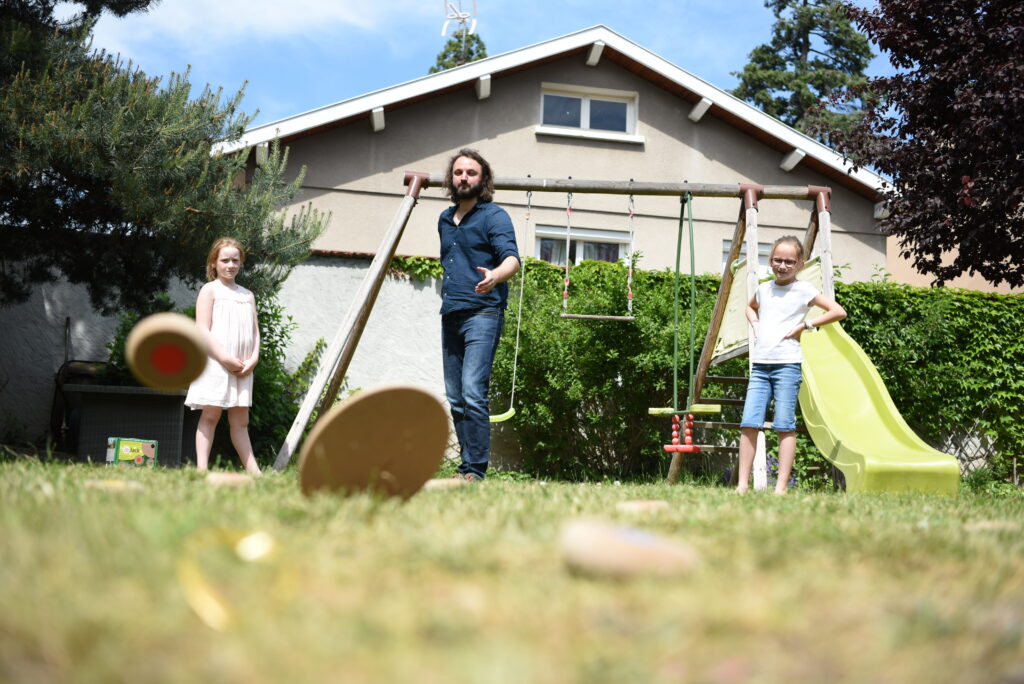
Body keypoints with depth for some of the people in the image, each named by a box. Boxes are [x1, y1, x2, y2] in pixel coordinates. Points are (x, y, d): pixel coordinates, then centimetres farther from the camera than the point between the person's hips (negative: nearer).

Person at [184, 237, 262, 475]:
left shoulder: (247, 295, 18)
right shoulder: (210, 290, 1)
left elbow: (255, 330, 14)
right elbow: (203, 330, -8)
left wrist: (253, 359, -3)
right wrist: (225, 358, -16)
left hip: (242, 367, 5)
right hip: (215, 364, -5)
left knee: (240, 420, 7)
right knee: (211, 414, -6)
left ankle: (253, 471, 5)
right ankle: (202, 467, -6)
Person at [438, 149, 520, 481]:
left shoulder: (494, 216, -3)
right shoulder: (444, 220, 19)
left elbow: (512, 258, -16)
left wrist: (494, 275, -37)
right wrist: (447, 292, 17)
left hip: (481, 314, -8)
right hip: (450, 316, 8)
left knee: (473, 393, -18)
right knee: (455, 399, 6)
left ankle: (475, 471, -16)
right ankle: (466, 469, 12)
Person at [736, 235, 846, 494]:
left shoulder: (803, 290, 0)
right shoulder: (763, 289, 15)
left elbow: (838, 311, -6)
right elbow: (751, 306, 38)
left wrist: (805, 325, -6)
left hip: (787, 363, -5)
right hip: (760, 363, 5)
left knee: (785, 425, -3)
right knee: (749, 423, -3)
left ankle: (782, 486, 0)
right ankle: (742, 484, 0)